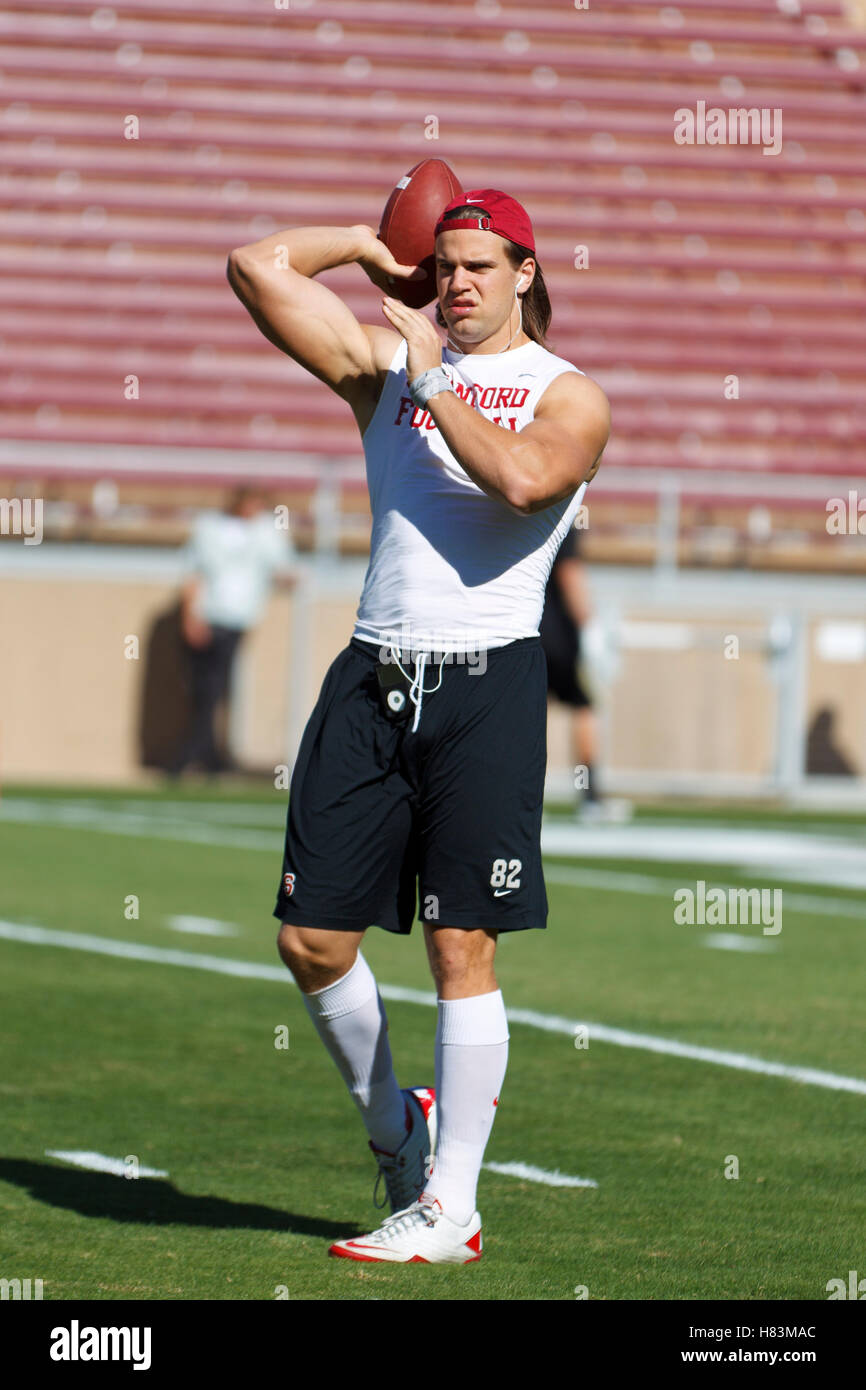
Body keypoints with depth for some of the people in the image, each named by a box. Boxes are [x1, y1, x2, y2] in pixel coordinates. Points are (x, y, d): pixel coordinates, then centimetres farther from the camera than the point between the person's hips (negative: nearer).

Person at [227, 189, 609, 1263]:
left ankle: (450, 1206, -1)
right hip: (373, 679, 4)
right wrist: (370, 242, 15)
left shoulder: (569, 397, 3)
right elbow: (259, 267, 7)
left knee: (462, 946, -6)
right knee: (311, 937, 1)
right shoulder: (384, 360, 13)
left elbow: (524, 481, -19)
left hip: (488, 683, -4)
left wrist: (435, 379, -11)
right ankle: (391, 1123, 26)